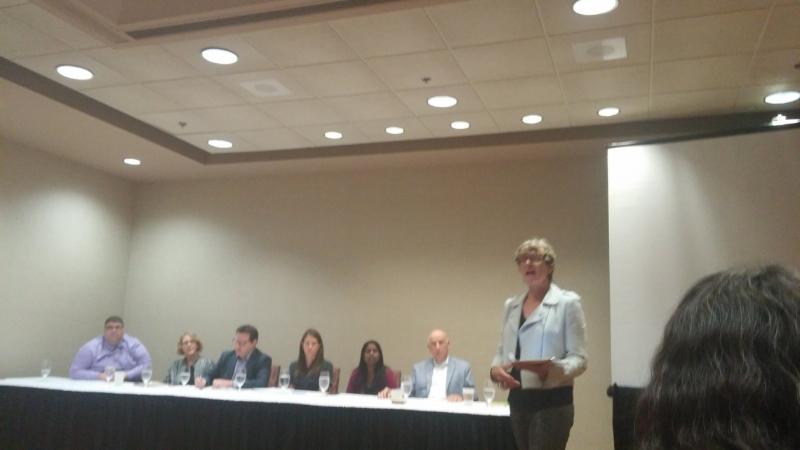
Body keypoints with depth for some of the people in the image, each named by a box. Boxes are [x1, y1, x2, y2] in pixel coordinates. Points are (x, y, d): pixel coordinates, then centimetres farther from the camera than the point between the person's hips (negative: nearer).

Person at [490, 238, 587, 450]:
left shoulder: (567, 303, -4)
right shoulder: (510, 305, 13)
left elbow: (579, 358, -8)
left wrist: (553, 368, -28)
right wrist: (495, 369, -5)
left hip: (552, 401, -6)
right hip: (518, 400, 6)